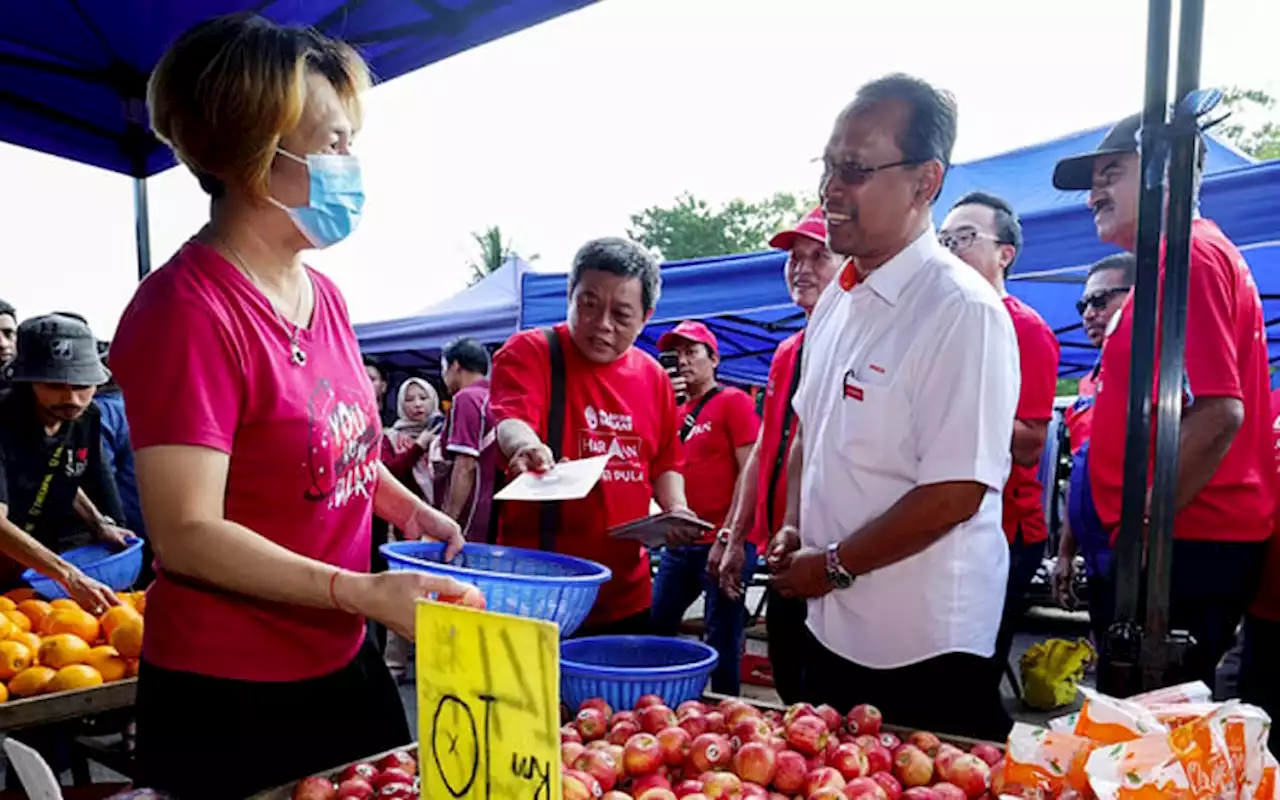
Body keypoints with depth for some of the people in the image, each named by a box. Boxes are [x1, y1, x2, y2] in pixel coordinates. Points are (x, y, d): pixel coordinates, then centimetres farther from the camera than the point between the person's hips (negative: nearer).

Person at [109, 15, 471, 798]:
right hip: (229, 699, -8)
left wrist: (410, 509, 4)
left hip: (345, 665, 8)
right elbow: (187, 535, -23)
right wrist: (367, 592, -28)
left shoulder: (324, 295, 4)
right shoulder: (188, 311, -21)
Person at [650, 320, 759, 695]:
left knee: (722, 640, 1)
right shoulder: (675, 410, 15)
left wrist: (731, 535, -17)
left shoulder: (733, 401, -5)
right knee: (656, 627, 13)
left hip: (724, 543, -7)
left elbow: (750, 472, -11)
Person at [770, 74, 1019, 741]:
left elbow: (956, 493, -23)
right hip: (831, 631, 8)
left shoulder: (963, 311, -19)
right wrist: (793, 530, 3)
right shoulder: (836, 300, 6)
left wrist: (834, 566, -14)